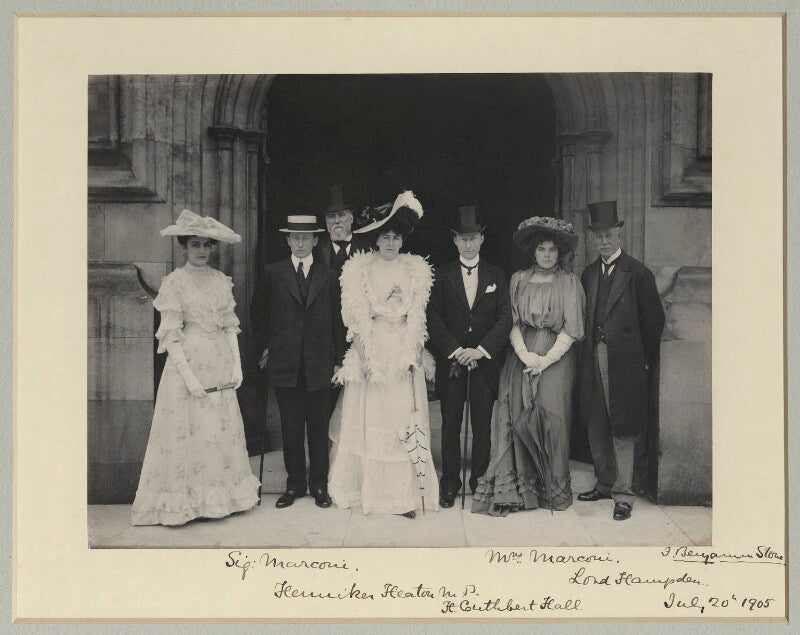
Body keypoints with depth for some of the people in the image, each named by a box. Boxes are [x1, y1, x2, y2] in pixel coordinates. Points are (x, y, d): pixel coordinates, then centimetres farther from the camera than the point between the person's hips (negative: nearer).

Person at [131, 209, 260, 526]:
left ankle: (220, 495, 21)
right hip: (189, 362, -5)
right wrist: (188, 375, -15)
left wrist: (237, 364, 2)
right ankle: (186, 502, 12)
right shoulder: (174, 282, -6)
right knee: (188, 430, 0)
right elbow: (170, 336, -9)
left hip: (220, 365, 5)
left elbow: (230, 325, 11)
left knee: (223, 430, 9)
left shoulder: (221, 280, 9)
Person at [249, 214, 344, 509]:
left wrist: (337, 358, 1)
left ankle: (319, 485, 17)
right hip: (285, 364, 0)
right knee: (291, 428, 7)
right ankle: (295, 483, 18)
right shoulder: (273, 274, 5)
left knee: (319, 428, 6)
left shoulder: (329, 275, 4)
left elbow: (337, 318, 5)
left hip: (320, 365, 0)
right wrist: (265, 346, 7)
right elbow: (257, 313, 14)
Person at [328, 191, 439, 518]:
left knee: (404, 421, 0)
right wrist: (366, 353, -10)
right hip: (370, 350, -1)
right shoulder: (359, 270, 4)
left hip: (404, 353, 1)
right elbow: (355, 318, -1)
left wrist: (413, 352, -5)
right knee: (368, 420, 3)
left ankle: (405, 493, 4)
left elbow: (418, 317, 6)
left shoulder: (415, 270, 8)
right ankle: (367, 488, 14)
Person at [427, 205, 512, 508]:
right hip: (450, 362, -1)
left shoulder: (496, 275, 7)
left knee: (483, 426, 3)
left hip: (485, 361, 1)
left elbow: (505, 318, 1)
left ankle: (480, 481, 15)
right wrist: (456, 352, -11)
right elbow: (433, 317, -2)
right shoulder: (442, 275, 4)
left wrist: (480, 351, -11)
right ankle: (450, 483, 14)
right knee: (450, 425, 4)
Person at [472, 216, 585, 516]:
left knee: (552, 419, -7)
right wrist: (524, 353, -9)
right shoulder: (518, 280, 12)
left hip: (557, 357, -2)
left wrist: (547, 359, -10)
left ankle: (555, 489, 6)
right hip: (522, 355, 2)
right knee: (519, 419, -5)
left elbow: (572, 329, -1)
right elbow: (512, 322, 7)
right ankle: (522, 488, 2)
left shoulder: (569, 282, 5)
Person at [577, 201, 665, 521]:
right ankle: (605, 483, 26)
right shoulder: (589, 274, 12)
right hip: (594, 359, 6)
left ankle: (623, 494, 7)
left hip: (625, 362, -6)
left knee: (622, 430, -1)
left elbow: (653, 319, -4)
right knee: (596, 427, 11)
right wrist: (589, 350, 8)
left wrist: (644, 360, -2)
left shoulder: (638, 273, -6)